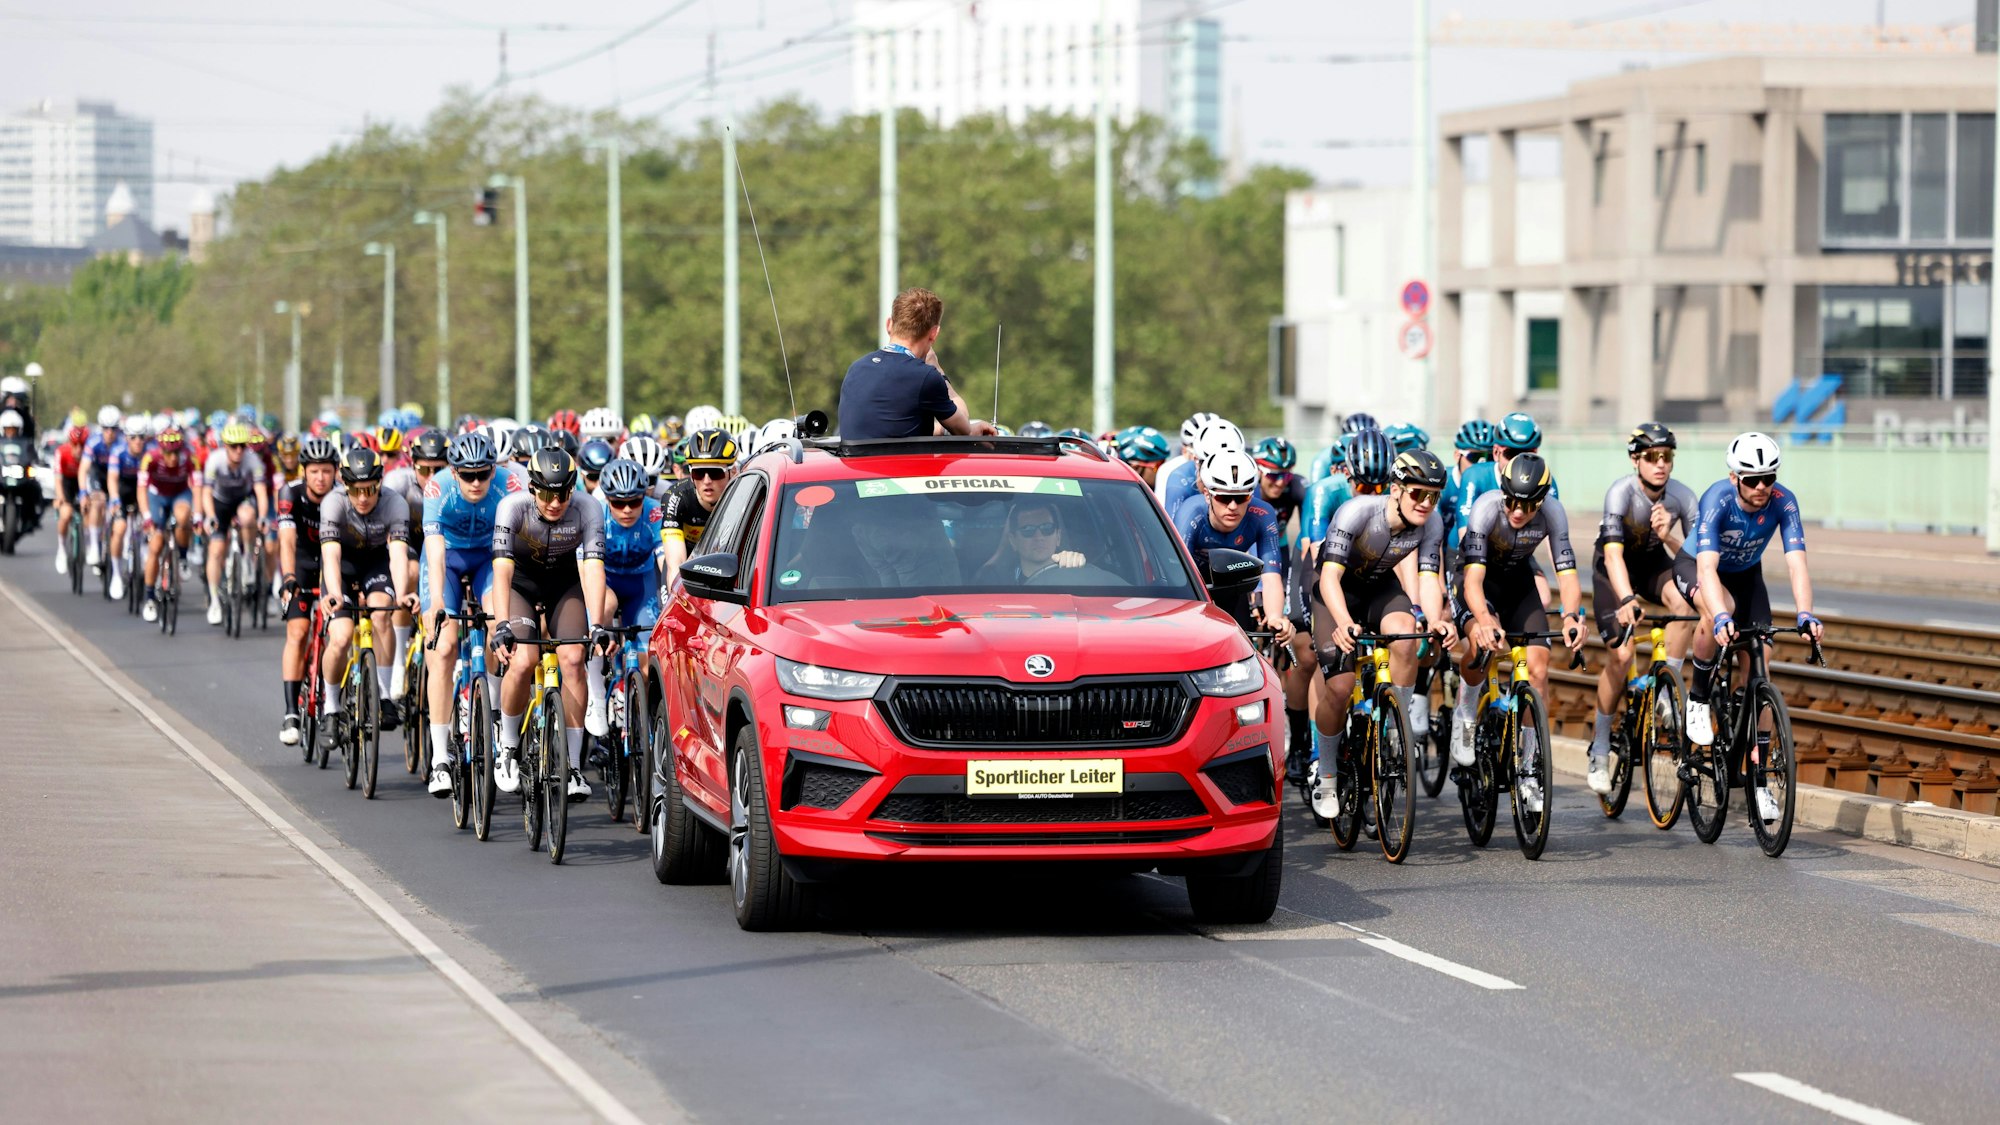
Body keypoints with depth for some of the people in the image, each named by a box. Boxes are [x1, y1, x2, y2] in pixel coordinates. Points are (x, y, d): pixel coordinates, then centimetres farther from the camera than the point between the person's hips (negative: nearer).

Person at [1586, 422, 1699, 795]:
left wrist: (1669, 538, -40)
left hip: (1654, 562, 3)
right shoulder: (1621, 493, -31)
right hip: (1614, 569, -3)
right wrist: (1626, 601, -56)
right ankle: (1600, 750, -2)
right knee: (1621, 653, -16)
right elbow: (1613, 554, -41)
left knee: (1684, 600, -31)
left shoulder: (1682, 497, -20)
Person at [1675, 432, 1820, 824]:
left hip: (1746, 574, 4)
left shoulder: (1783, 502, -27)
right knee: (1720, 612, -39)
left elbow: (1796, 562, -34)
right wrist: (1720, 617, -61)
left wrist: (1806, 614, -50)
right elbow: (1707, 567, -45)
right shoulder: (1717, 500, -35)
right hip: (1694, 566, -3)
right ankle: (1698, 699, -16)